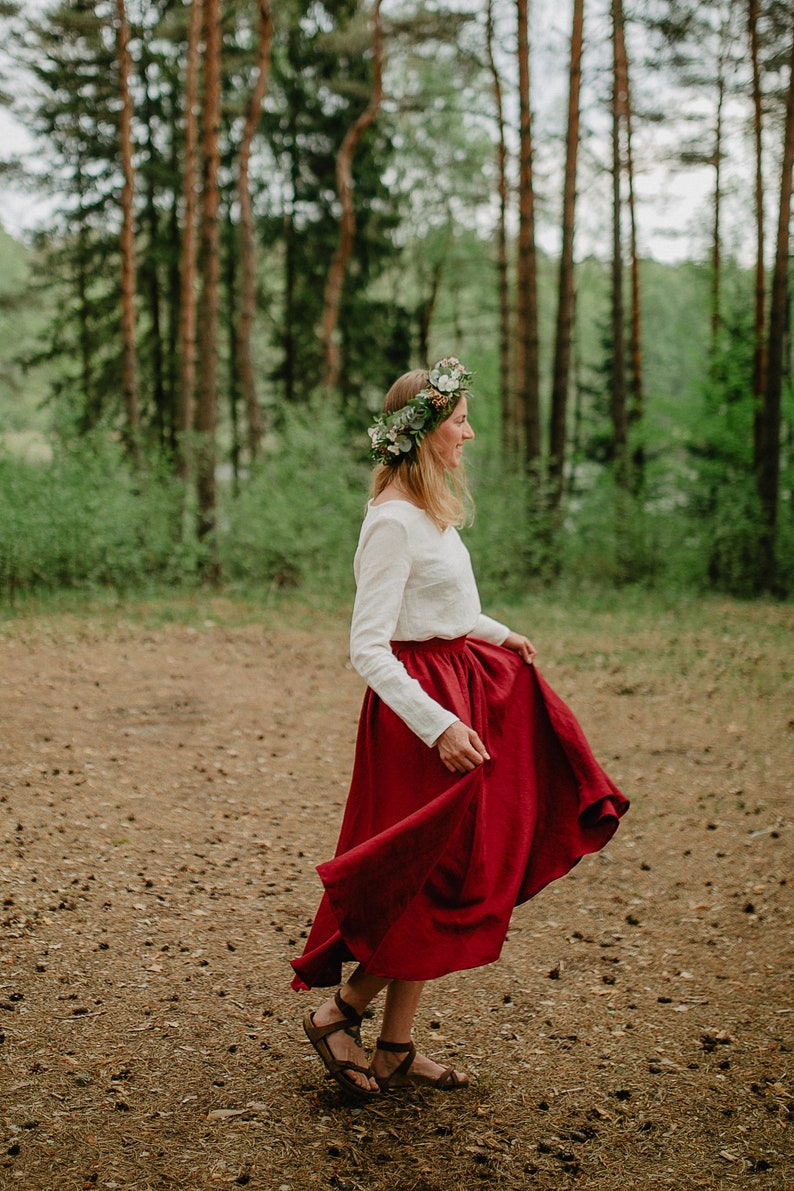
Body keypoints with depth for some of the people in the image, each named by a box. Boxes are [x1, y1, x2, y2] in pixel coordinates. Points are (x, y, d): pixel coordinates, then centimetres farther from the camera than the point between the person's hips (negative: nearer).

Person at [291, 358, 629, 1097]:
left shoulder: (428, 510, 10)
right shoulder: (393, 522, -19)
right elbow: (368, 650, -23)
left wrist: (500, 634, 29)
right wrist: (438, 725, -29)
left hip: (464, 689, 9)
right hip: (426, 705, -9)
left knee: (435, 894, 12)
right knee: (440, 888, -2)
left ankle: (396, 1050, 22)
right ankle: (338, 1014, 14)